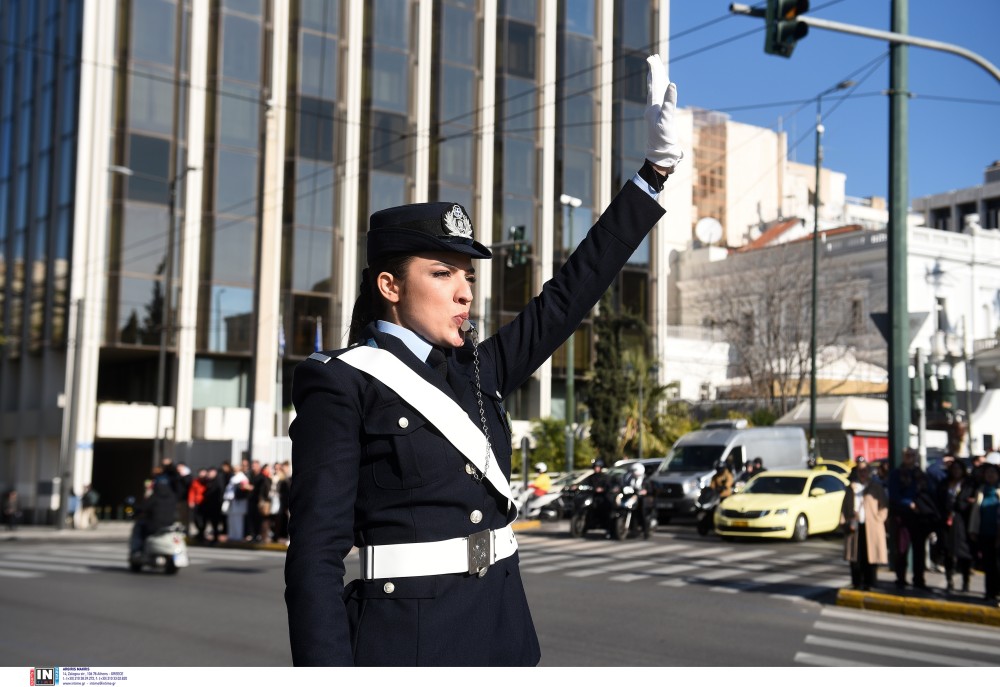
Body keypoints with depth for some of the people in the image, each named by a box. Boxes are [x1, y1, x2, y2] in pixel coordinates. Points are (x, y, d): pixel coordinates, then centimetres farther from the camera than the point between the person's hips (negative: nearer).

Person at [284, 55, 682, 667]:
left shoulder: (477, 370, 9)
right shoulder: (344, 387, -10)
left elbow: (571, 295, 10)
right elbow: (316, 554, -13)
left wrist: (657, 169, 8)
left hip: (503, 632, 7)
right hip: (404, 642, -6)